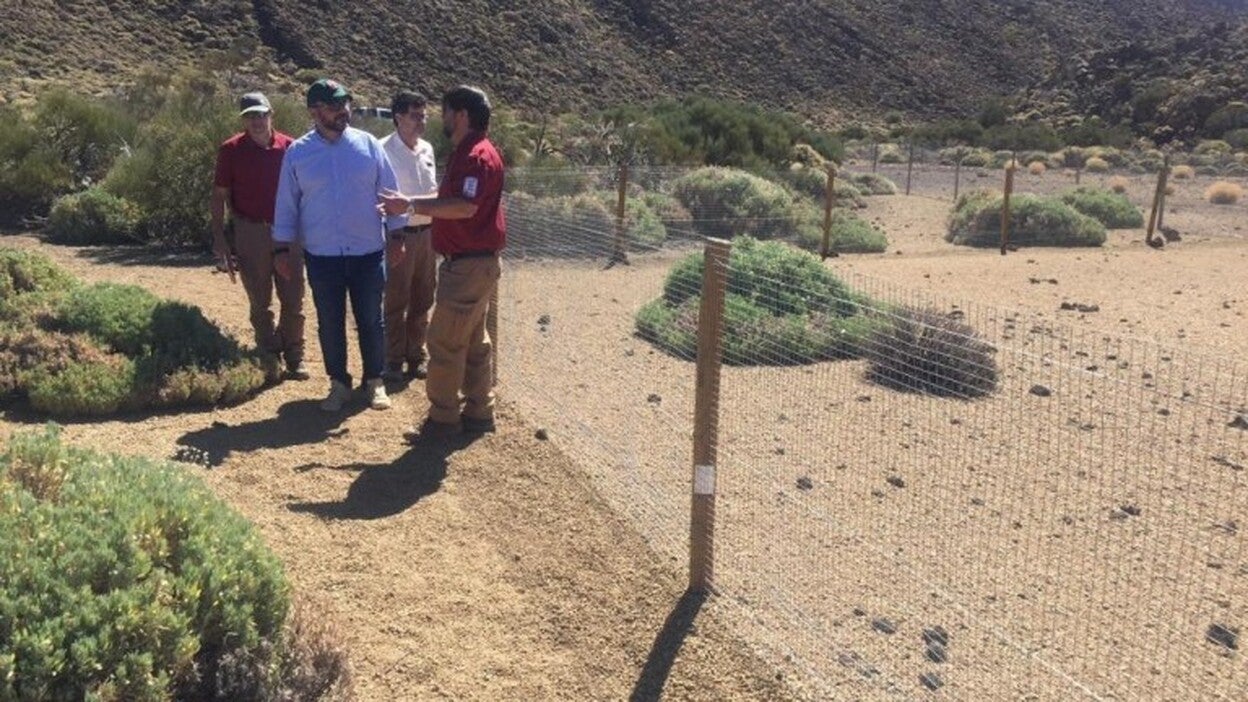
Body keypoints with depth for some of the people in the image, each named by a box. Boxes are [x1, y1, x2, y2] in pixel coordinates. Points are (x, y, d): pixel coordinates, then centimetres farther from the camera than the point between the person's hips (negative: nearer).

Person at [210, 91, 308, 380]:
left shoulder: (289, 147, 0)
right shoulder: (231, 150, -2)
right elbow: (219, 195, 1)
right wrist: (219, 236, -3)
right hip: (250, 233, -1)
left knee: (293, 299, 3)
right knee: (260, 301, 8)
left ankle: (294, 357, 13)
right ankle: (269, 356, 18)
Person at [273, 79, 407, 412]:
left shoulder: (368, 145, -1)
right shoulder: (297, 153, -1)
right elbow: (287, 205, 4)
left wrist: (397, 238, 1)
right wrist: (282, 249, 3)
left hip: (368, 253, 0)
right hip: (322, 256, 0)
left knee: (371, 321, 9)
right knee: (330, 324, 10)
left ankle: (375, 381, 23)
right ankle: (339, 382, 25)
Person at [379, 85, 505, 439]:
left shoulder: (478, 156, -18)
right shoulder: (465, 153, 15)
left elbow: (465, 207, -28)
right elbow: (450, 199, 23)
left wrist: (411, 205, -23)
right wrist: (410, 203, 13)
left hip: (470, 264, -11)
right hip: (468, 262, 11)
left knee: (444, 341, -5)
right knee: (472, 341, 15)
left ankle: (443, 417, 4)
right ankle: (478, 412, 23)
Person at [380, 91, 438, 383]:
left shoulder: (427, 149, 7)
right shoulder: (385, 150, -13)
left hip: (426, 232, 6)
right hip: (399, 234, -6)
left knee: (422, 299, 14)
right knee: (396, 301, 5)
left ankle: (417, 354, 26)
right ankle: (393, 359, 16)